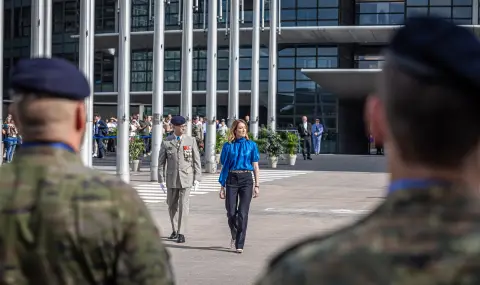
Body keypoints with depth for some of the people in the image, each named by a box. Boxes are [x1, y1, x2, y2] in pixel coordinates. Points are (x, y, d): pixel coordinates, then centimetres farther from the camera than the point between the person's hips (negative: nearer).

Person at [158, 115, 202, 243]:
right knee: (172, 206, 11)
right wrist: (161, 180, -1)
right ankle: (175, 230, 27)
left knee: (184, 206, -7)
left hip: (186, 178, -1)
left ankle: (181, 233, -2)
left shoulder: (191, 141, 1)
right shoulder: (166, 142, 1)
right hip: (171, 179, 2)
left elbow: (196, 161, 3)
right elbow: (161, 162, 4)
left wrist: (197, 178, -2)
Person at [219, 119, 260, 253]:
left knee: (243, 213, -6)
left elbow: (255, 166, 6)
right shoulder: (228, 146, 6)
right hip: (232, 179, 1)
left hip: (246, 179, -1)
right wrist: (222, 186, 6)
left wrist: (257, 185, 1)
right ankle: (234, 235, 31)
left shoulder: (251, 145, 5)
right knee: (231, 213, 2)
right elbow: (224, 167, 9)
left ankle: (239, 245, 0)